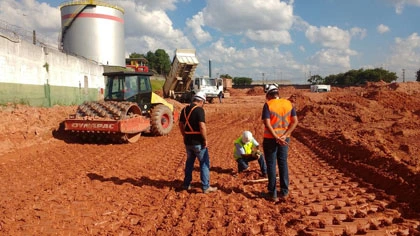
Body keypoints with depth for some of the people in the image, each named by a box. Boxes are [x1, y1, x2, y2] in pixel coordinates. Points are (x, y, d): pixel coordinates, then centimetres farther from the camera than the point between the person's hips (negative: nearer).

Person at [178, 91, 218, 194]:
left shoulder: (184, 109, 7)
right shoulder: (199, 110, -16)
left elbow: (180, 124, 15)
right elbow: (202, 126, -23)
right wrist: (205, 140, -14)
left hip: (188, 141, 7)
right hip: (198, 142, -7)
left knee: (189, 162, 21)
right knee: (204, 163, 4)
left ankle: (186, 184, 27)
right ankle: (206, 187, 6)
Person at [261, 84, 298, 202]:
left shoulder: (268, 105, -11)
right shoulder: (288, 103, 4)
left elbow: (267, 124, -19)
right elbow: (295, 121, -1)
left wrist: (277, 138, -17)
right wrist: (284, 135, -8)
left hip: (270, 139, -4)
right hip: (284, 139, 5)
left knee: (271, 165, 5)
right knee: (283, 164, 14)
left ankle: (273, 193, 12)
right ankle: (284, 192, 21)